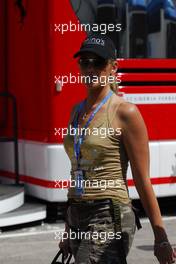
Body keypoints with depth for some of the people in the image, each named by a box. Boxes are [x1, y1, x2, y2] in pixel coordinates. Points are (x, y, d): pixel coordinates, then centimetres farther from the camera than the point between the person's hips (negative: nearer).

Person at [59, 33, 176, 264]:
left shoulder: (125, 112, -10)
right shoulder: (78, 110, 11)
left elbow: (143, 180, -9)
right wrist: (69, 230, 21)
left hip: (109, 221, -7)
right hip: (77, 218, 7)